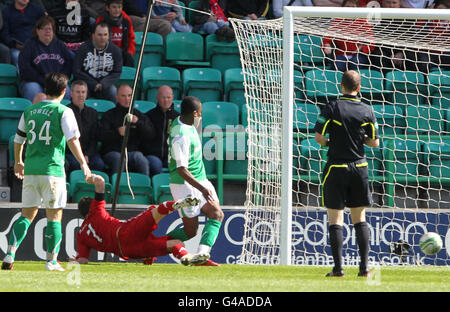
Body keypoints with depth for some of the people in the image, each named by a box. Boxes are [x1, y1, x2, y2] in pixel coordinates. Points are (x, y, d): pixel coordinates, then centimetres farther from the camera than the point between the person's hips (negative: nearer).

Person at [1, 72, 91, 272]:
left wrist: (18, 162, 34)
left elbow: (18, 139, 20)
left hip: (30, 168, 5)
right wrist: (83, 164, -9)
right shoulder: (63, 112, -4)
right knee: (54, 215, 2)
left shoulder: (29, 111, 11)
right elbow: (72, 140, -13)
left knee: (27, 214, 9)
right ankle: (52, 261, -1)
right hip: (52, 169, -5)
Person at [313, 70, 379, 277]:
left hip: (336, 169, -3)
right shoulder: (367, 111, 0)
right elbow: (374, 143, 4)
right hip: (359, 167, 3)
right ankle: (364, 266, 7)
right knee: (359, 219, 12)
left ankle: (338, 267, -4)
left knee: (335, 219, 1)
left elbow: (318, 137, -12)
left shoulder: (331, 108, -8)